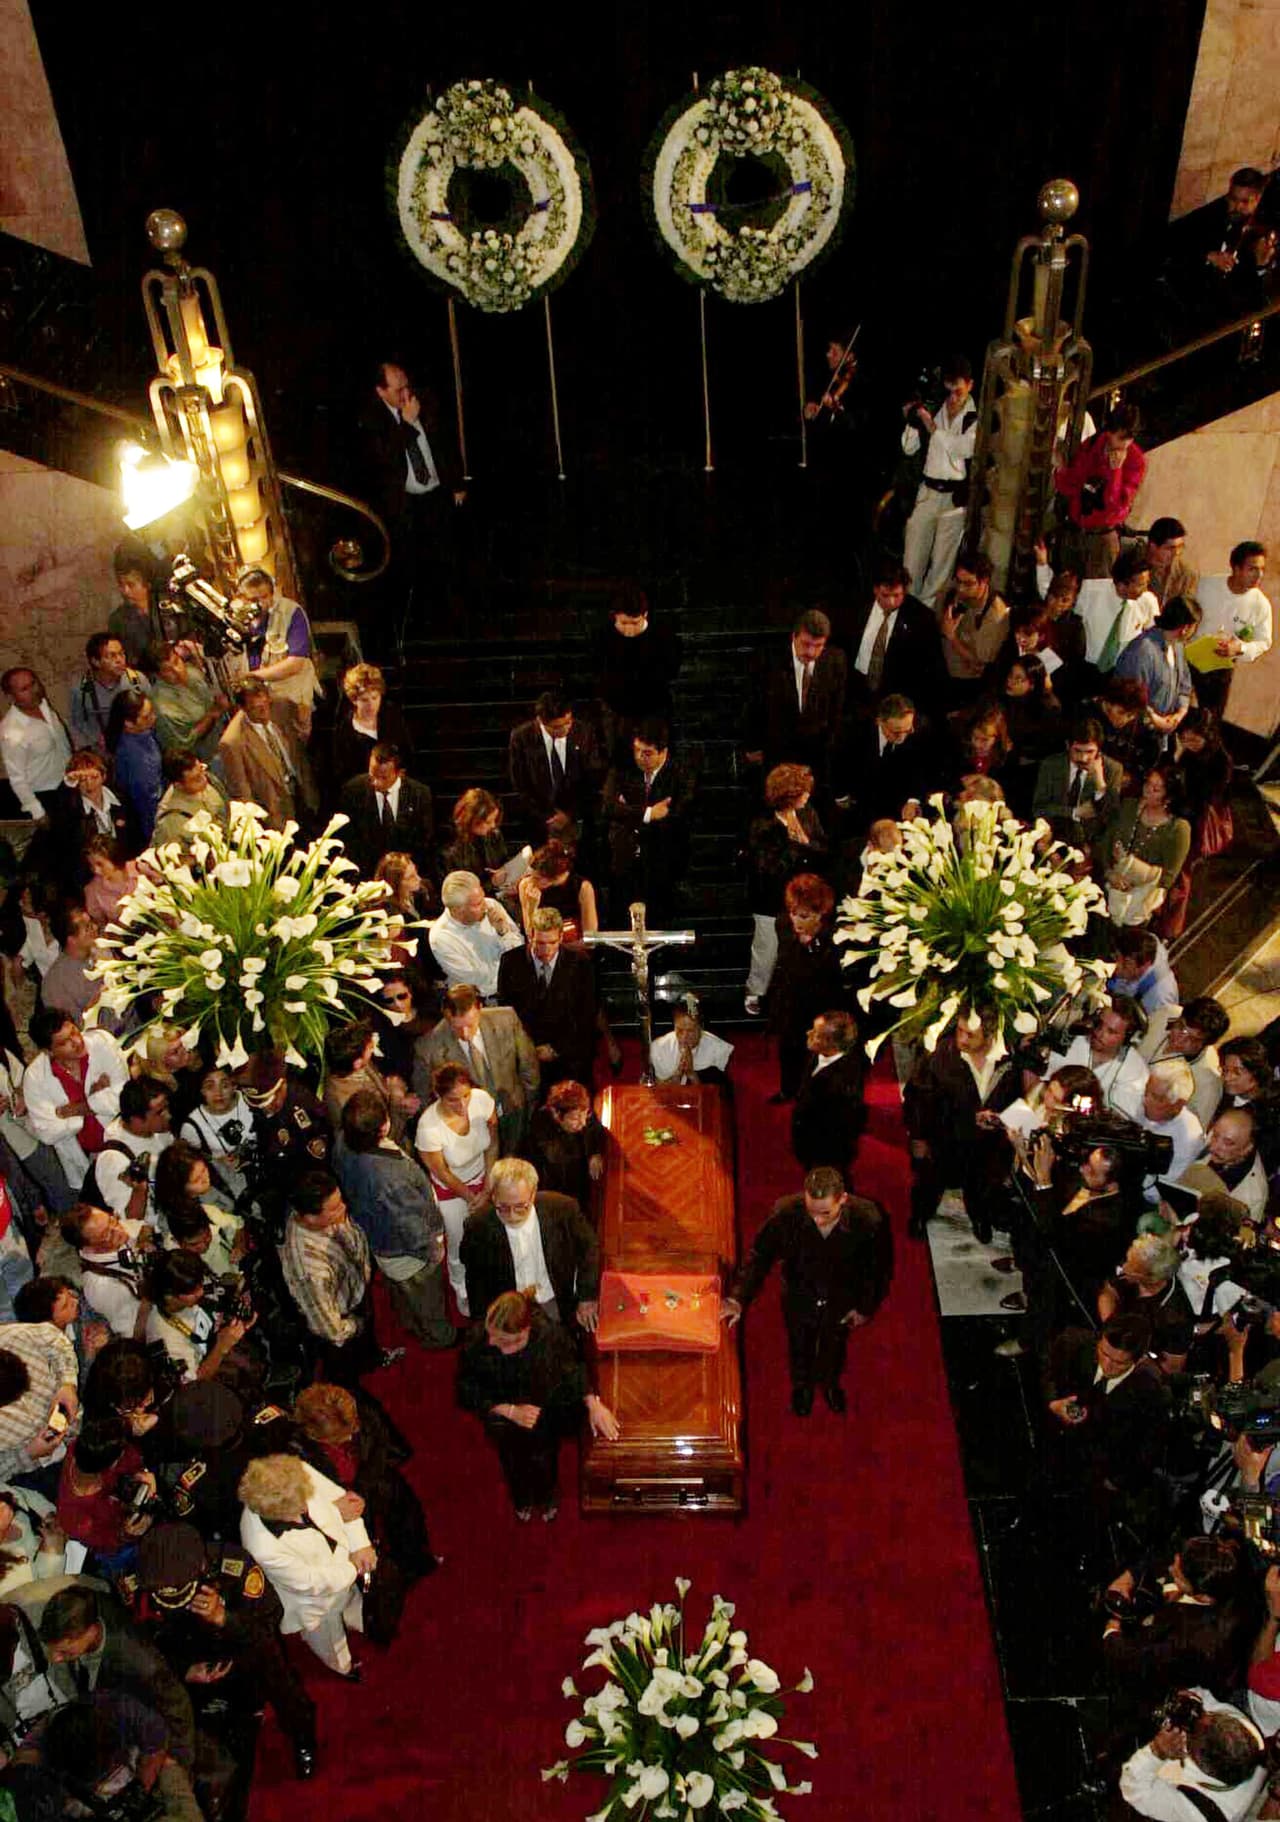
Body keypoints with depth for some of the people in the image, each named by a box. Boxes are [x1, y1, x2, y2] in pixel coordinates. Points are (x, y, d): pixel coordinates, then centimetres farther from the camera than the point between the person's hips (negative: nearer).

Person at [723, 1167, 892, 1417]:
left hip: (841, 1303, 0)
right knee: (799, 1348, 29)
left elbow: (880, 1267, -16)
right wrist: (738, 1298, -29)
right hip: (799, 1300, 0)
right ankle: (801, 1385, 62)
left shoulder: (869, 1220, -36)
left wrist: (866, 1307, -5)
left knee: (834, 1346, 31)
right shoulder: (785, 1214, -37)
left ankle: (830, 1383, 65)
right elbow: (760, 1257, -21)